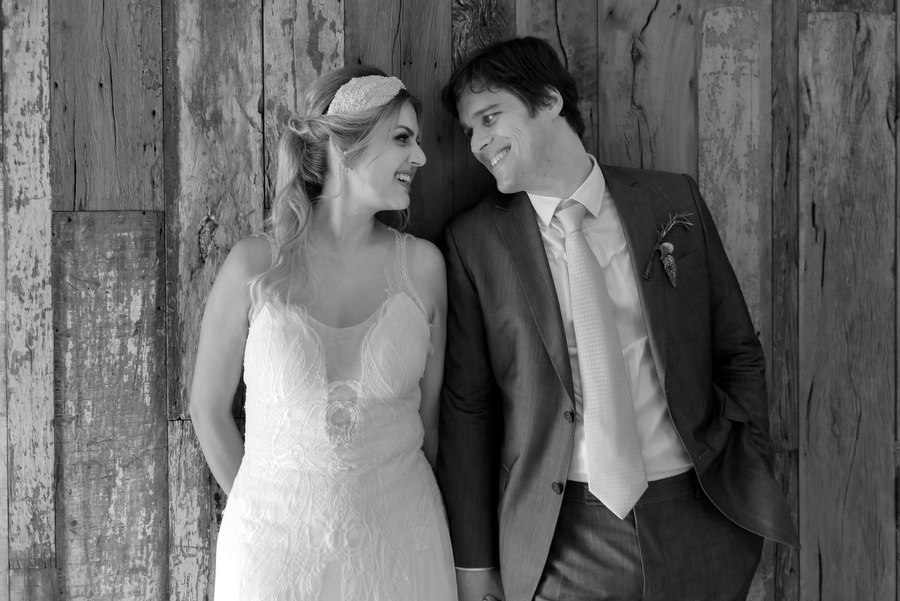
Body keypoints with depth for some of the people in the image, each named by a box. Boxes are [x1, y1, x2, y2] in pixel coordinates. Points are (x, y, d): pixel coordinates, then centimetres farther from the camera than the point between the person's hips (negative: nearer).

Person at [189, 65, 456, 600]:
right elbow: (209, 411, 1)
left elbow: (429, 413, 4)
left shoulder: (422, 265, -6)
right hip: (276, 539, -1)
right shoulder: (255, 266, -10)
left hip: (399, 539, 2)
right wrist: (262, 507, 9)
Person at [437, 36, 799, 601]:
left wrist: (751, 480, -2)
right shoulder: (475, 239, -3)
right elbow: (467, 405, -2)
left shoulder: (676, 200, 1)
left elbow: (739, 354, 6)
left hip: (699, 520, 2)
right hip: (564, 539, -1)